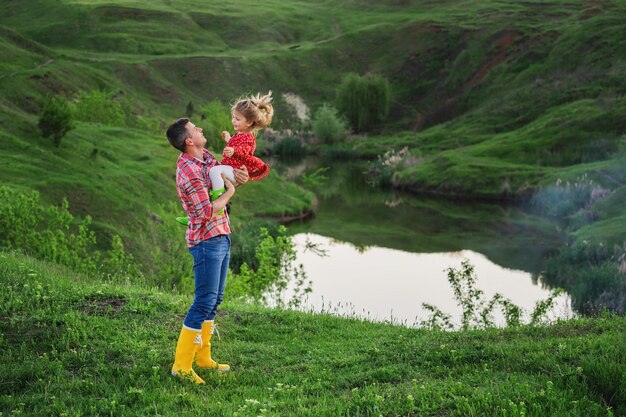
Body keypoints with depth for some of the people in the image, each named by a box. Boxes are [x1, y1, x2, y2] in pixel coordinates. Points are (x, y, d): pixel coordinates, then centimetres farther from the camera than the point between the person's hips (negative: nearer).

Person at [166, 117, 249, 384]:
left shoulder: (205, 156, 7)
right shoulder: (189, 173, -21)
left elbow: (224, 173, 20)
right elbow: (208, 213, -24)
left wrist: (238, 177, -4)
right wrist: (229, 192, -10)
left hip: (221, 237, 10)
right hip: (206, 240, -10)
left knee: (214, 300, 14)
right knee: (204, 302, -9)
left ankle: (203, 358, 23)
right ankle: (182, 365, -3)